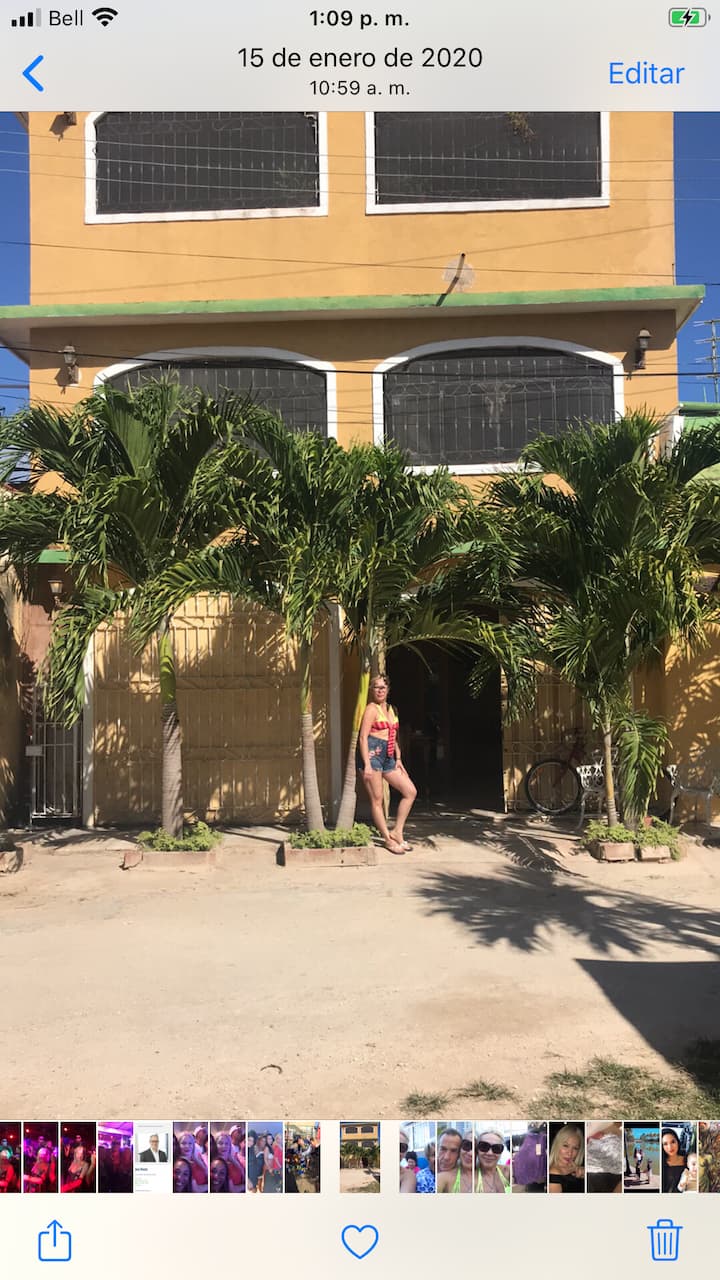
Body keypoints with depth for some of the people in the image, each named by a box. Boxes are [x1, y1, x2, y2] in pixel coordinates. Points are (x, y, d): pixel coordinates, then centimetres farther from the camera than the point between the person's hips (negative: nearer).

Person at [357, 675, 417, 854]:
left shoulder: (391, 709, 17)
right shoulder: (371, 709, -7)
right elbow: (363, 737, -13)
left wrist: (398, 759, 14)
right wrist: (367, 765, -20)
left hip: (388, 758, 8)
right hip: (372, 754, -8)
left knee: (410, 791, 4)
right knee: (377, 800, -2)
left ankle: (397, 832, 9)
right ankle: (388, 839, 5)